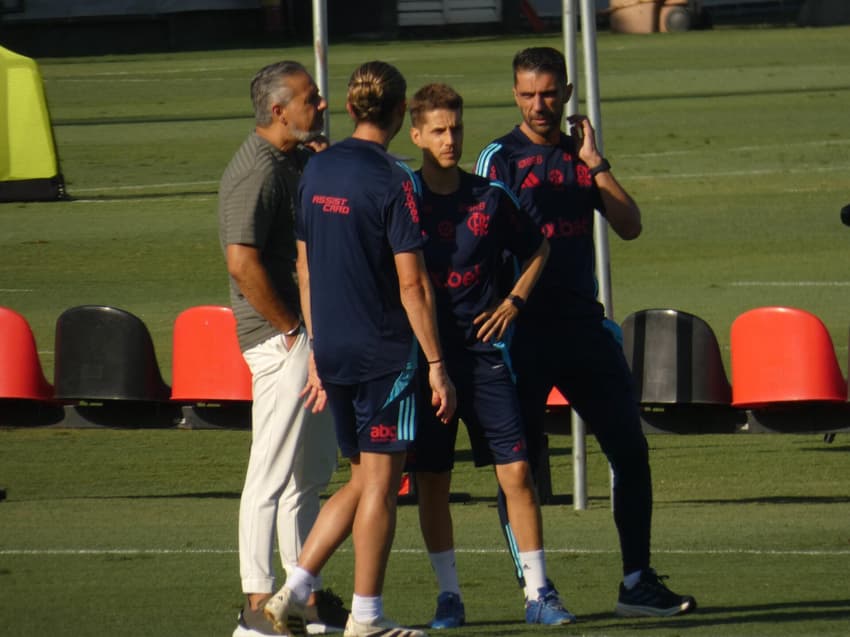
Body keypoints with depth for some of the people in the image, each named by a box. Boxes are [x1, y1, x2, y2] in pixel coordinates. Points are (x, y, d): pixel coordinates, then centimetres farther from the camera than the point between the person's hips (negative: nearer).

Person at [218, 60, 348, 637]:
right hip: (280, 336, -10)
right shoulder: (258, 171, -17)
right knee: (273, 475, -8)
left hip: (312, 332, 10)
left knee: (311, 471, 16)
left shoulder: (298, 161, 14)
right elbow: (242, 262, -25)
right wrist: (291, 328, -18)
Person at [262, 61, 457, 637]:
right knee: (381, 481, 0)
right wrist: (437, 366, -12)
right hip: (386, 352, -7)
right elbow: (412, 284, -16)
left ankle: (295, 589, 9)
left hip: (333, 352, 7)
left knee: (362, 480, 17)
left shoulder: (318, 170, 8)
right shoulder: (393, 181, -13)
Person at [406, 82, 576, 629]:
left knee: (516, 470, -5)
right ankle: (449, 595, 13)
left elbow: (537, 250, 20)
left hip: (483, 351, 1)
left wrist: (513, 302, 5)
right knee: (432, 480, 3)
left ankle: (538, 592, -1)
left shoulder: (490, 198, 4)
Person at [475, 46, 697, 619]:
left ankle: (637, 582, 10)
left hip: (583, 323, 5)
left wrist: (595, 163, -4)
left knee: (630, 449, 3)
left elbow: (630, 226, 4)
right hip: (524, 330, -5)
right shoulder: (500, 159, -1)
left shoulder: (582, 154, 13)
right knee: (520, 462, -3)